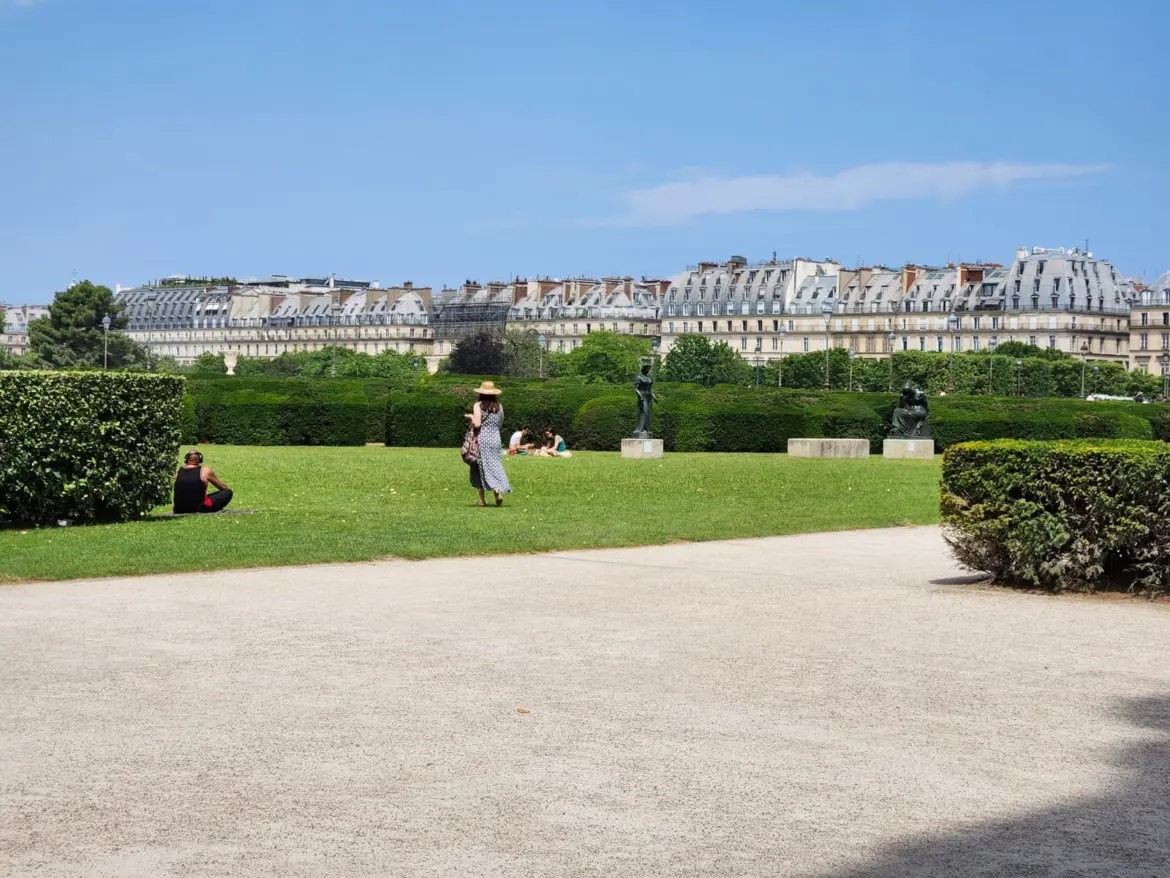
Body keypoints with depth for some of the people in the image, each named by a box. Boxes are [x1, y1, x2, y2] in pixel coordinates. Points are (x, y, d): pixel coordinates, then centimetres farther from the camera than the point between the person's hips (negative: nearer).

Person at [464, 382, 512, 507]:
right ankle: (498, 491, -16)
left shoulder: (478, 405, -8)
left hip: (482, 440, -3)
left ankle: (482, 500, 7)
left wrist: (471, 417, 1)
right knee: (495, 467, 8)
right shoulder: (499, 407, 5)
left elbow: (477, 424, -17)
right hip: (495, 439, 3)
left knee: (480, 469, 6)